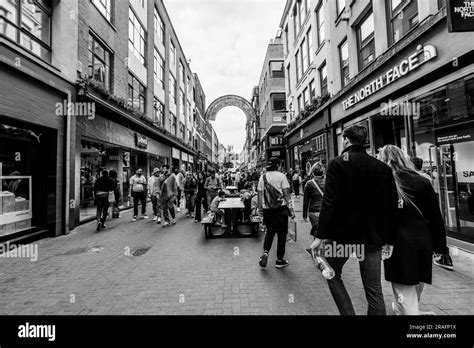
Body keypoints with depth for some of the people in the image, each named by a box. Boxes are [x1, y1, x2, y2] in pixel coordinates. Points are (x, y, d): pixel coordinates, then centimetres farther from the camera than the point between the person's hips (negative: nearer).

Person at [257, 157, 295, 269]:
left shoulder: (262, 177, 4)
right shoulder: (281, 176, -7)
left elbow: (260, 195, 6)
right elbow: (286, 194, -9)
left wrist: (260, 209, 14)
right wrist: (291, 209, -5)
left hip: (267, 209, 4)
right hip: (280, 208, -3)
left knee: (270, 231, 21)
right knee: (281, 233, 10)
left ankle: (265, 252, 3)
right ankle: (279, 260, 18)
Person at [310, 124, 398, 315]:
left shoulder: (337, 163, -10)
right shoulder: (383, 167, 5)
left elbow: (329, 202, -16)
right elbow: (393, 205, 6)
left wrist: (320, 235, -13)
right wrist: (389, 238, 13)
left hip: (344, 232, -4)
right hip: (373, 236, 5)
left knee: (333, 274, 20)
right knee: (374, 290, 15)